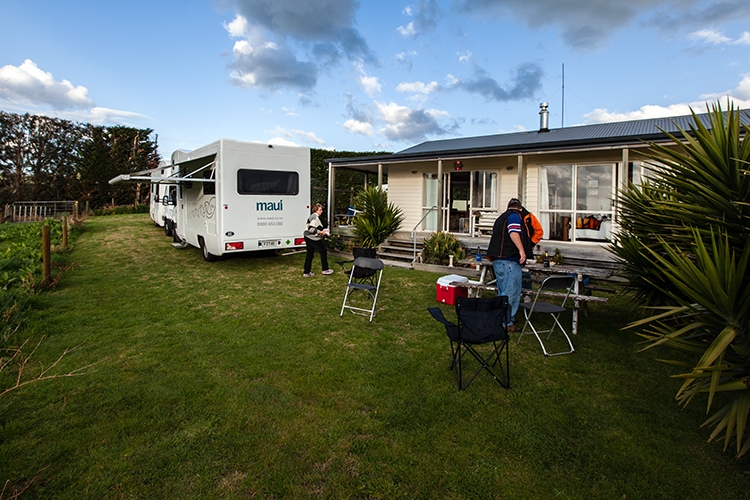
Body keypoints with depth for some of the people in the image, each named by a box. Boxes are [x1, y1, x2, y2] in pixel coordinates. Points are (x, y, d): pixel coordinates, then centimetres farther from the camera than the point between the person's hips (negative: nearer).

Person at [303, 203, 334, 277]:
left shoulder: (312, 216, 16)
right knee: (323, 251, 5)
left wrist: (322, 231, 15)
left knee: (309, 254, 12)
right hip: (313, 239, -9)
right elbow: (311, 229, -25)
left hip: (308, 238, 10)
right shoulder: (315, 217, -16)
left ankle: (306, 272, 14)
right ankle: (325, 269, 13)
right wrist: (320, 232, -16)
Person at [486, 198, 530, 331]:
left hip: (497, 259, 9)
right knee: (510, 293, -5)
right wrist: (521, 250, -25)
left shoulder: (501, 217, 24)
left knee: (503, 293, 16)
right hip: (509, 260, -9)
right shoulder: (515, 215, -3)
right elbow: (514, 233, -21)